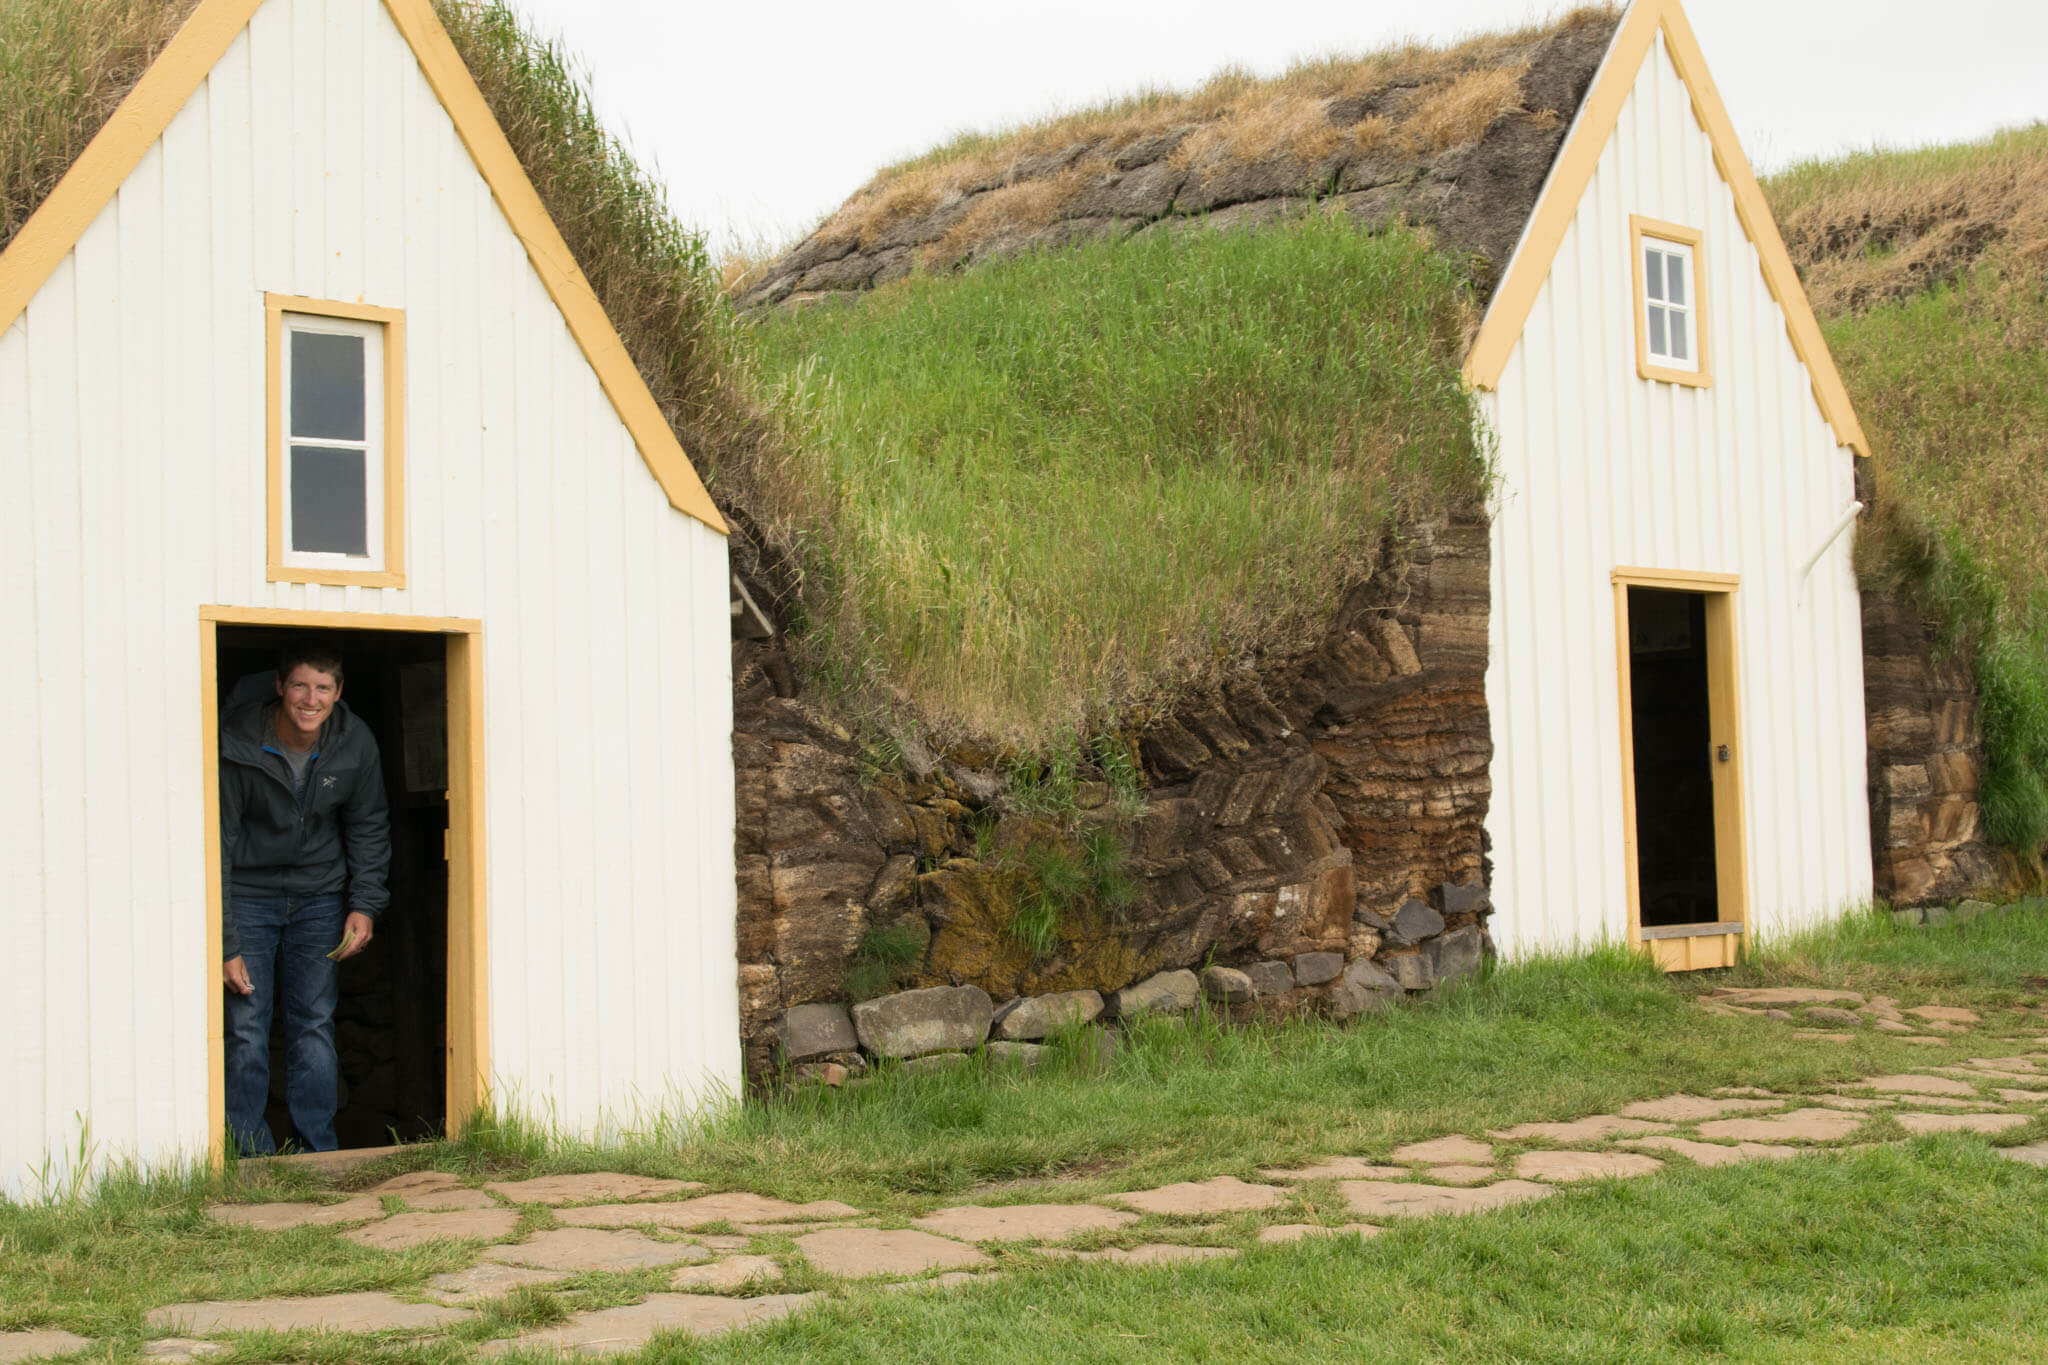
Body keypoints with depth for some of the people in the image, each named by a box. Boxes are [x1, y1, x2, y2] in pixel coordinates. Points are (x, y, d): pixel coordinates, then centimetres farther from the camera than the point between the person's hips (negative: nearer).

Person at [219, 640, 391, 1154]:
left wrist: (365, 904, -4)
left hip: (319, 897, 3)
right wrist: (225, 943, -17)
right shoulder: (236, 742, -19)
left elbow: (368, 828, 7)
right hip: (247, 893, -2)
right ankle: (250, 1159, 3)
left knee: (315, 1024, 1)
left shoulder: (356, 744, -8)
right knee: (246, 1029, -6)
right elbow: (218, 844, -15)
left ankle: (318, 1153, 9)